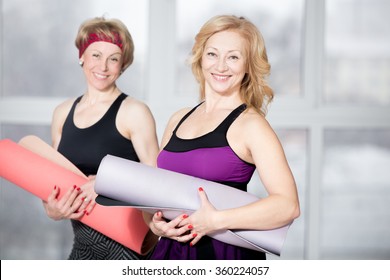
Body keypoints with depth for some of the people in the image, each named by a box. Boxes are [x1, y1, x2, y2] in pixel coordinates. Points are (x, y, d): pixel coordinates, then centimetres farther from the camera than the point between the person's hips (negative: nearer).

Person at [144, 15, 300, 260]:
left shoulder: (250, 124, -10)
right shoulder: (179, 120, 7)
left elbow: (288, 205, -19)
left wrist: (216, 221, -25)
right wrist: (154, 223, -5)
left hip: (227, 253, -5)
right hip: (171, 250, 5)